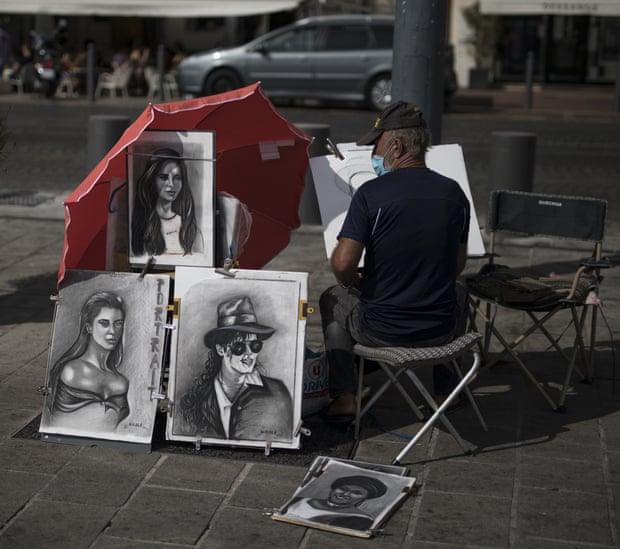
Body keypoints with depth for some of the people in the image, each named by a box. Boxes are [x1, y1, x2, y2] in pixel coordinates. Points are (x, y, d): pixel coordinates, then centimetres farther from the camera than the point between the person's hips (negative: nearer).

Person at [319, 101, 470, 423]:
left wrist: (357, 285, 4)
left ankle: (343, 397, 22)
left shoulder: (371, 193, -16)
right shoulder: (454, 193, -2)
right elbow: (459, 265, 8)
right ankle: (445, 388, 43)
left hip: (380, 330, -3)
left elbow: (343, 264, -19)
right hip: (441, 330, 4)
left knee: (332, 299, 29)